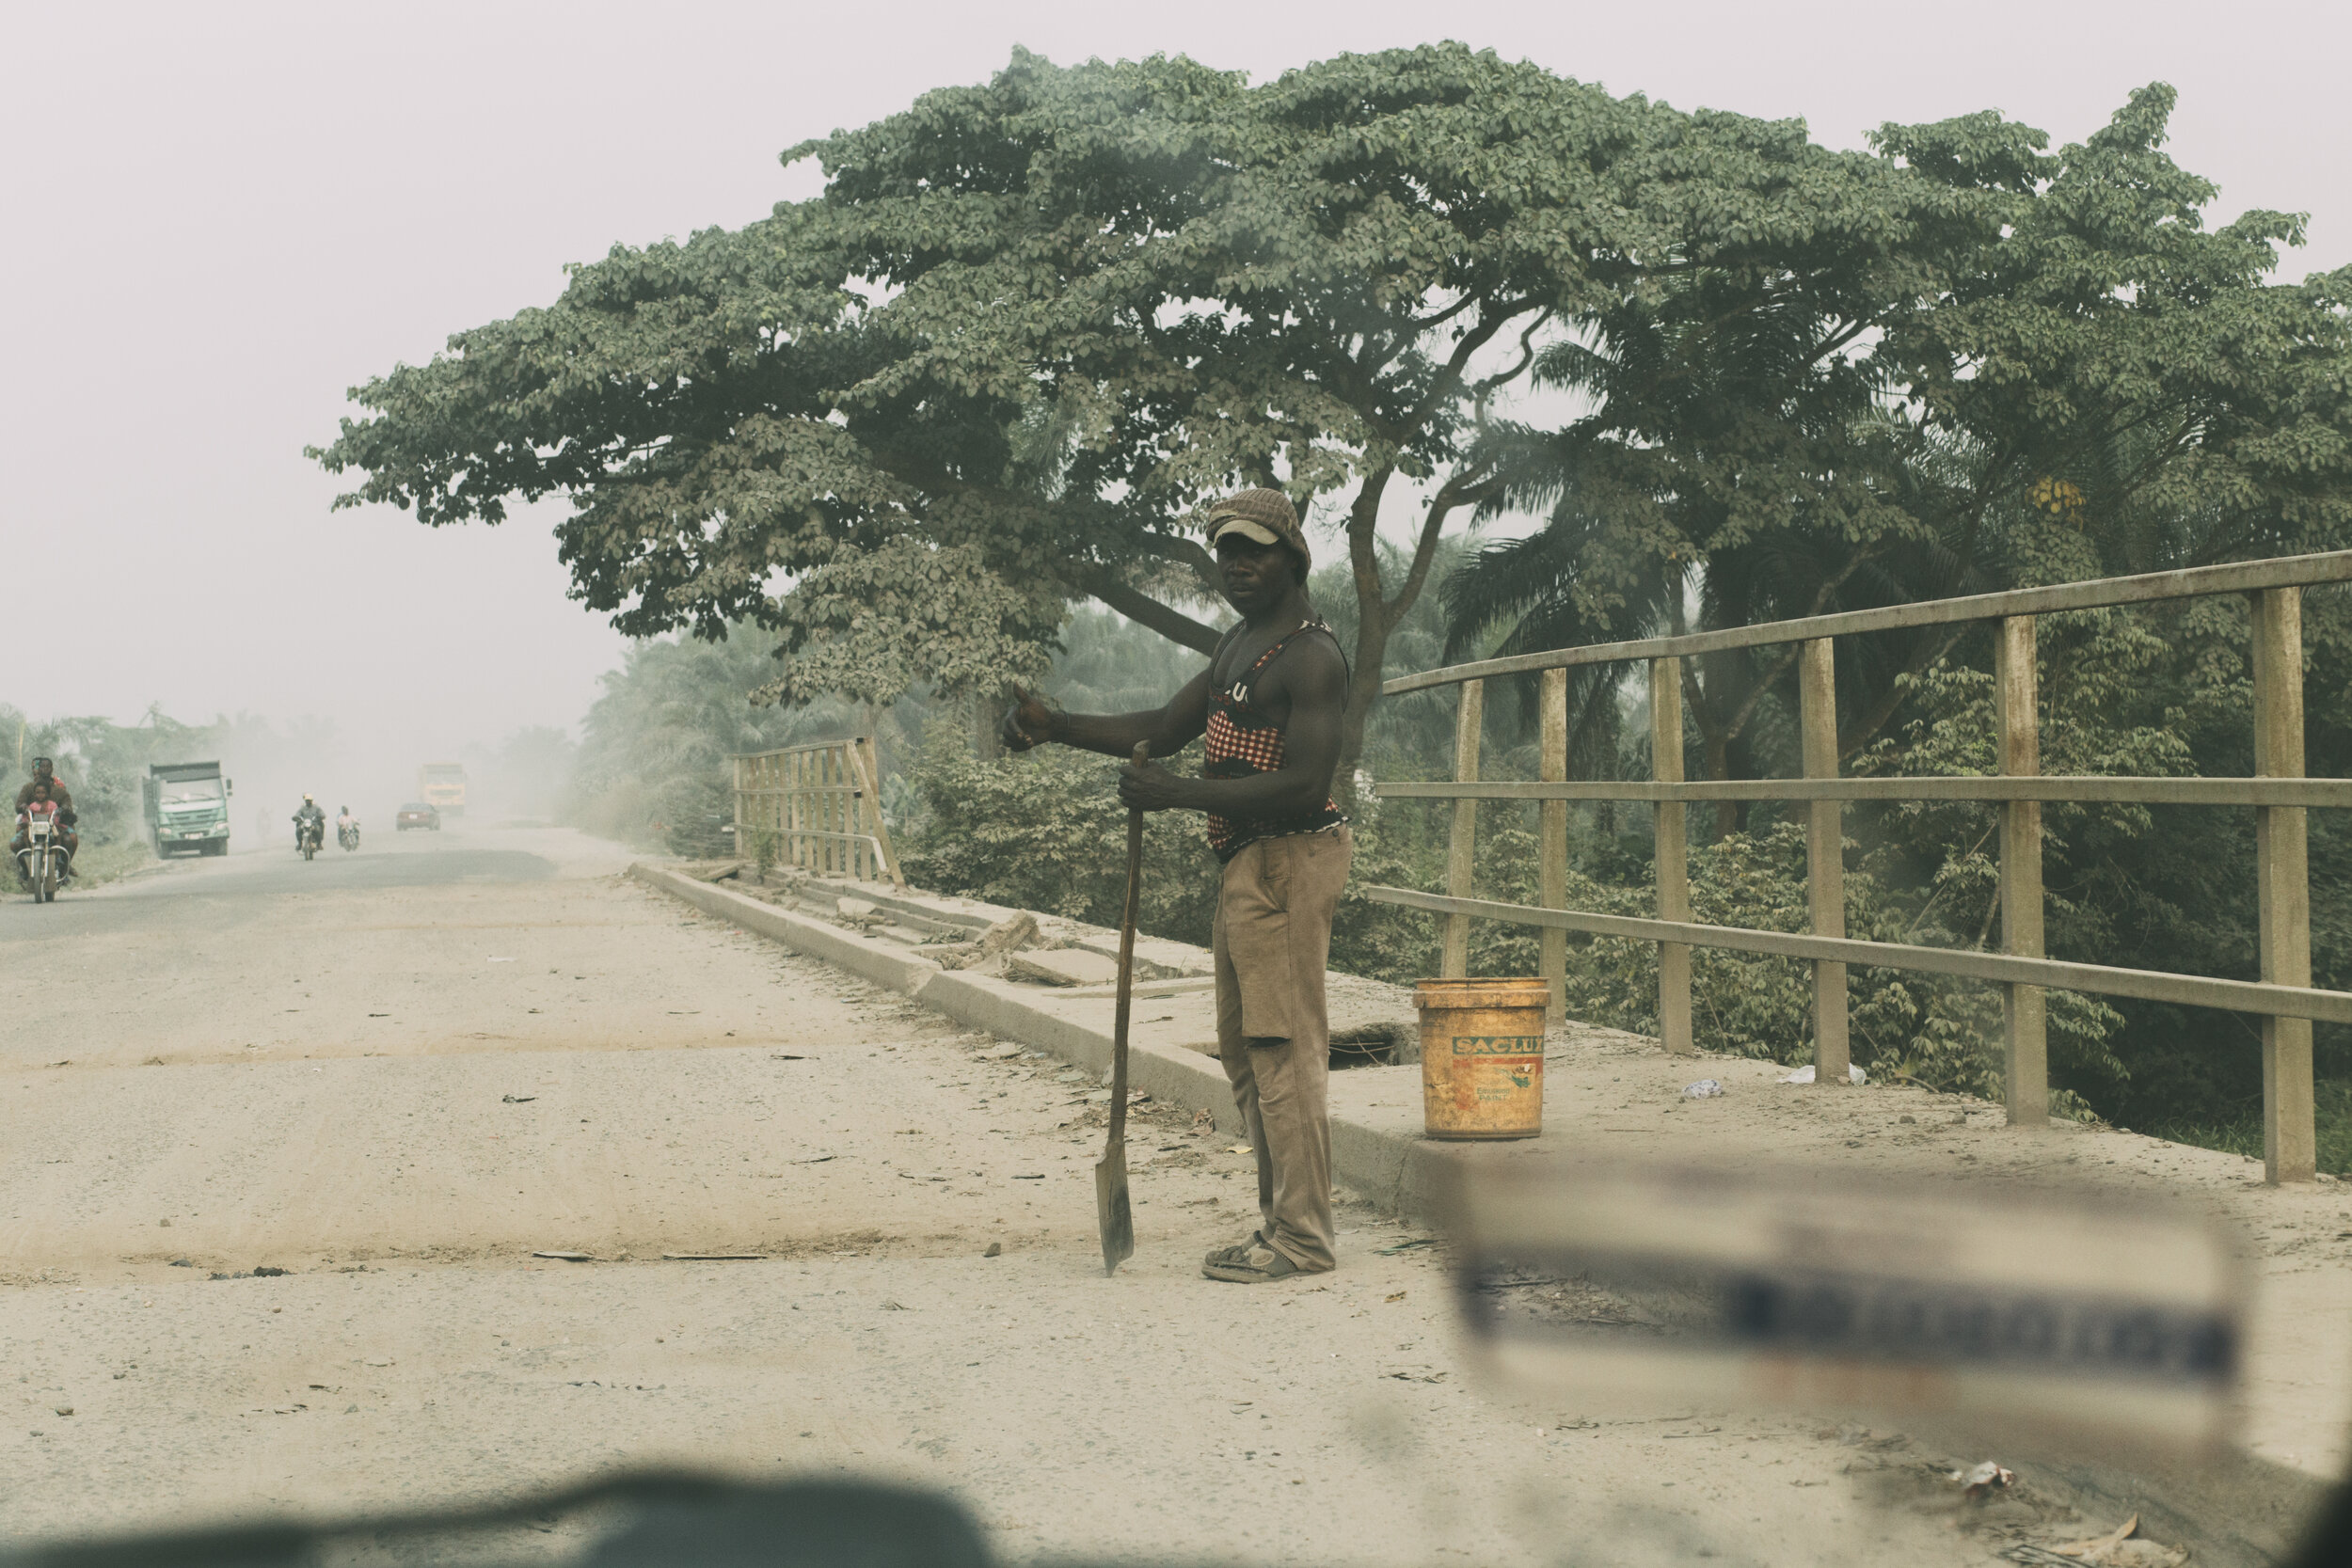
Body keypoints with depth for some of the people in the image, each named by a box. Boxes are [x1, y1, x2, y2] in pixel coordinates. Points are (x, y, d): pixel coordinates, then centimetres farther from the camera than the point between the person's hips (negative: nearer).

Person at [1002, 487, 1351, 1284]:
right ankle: (1279, 1222, 19)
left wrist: (1180, 794, -23)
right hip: (1245, 862, 10)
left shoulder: (1310, 656, -14)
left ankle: (1304, 1236, -5)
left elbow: (1306, 785, -22)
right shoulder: (1239, 644, 18)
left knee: (1283, 1044, -9)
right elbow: (1165, 729, 22)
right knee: (1244, 1049, 13)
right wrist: (1055, 726, 11)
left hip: (1287, 860, -10)